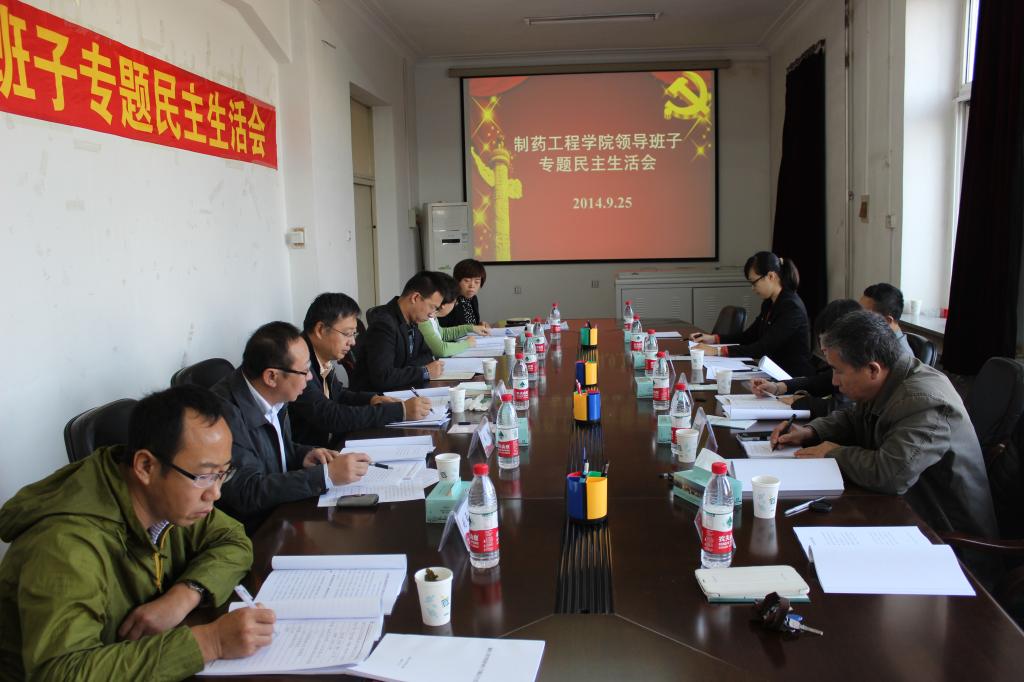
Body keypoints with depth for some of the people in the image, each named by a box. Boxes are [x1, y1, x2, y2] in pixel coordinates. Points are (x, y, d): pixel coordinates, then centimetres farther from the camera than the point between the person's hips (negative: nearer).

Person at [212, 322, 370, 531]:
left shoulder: (273, 397, 0)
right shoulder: (226, 413, -24)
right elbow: (247, 491, -28)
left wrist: (304, 456, -3)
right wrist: (327, 475, -29)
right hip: (252, 531, -7)